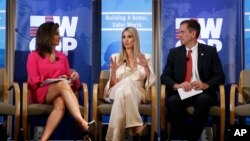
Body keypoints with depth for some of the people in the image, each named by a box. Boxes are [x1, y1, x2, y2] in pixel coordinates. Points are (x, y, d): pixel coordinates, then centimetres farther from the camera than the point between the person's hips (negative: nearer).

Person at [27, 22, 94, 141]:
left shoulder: (62, 56, 23)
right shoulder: (34, 56, 11)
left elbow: (68, 81, 18)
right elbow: (33, 82, -1)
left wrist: (74, 78, -7)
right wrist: (56, 80, -13)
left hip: (59, 94, 3)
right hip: (41, 93, -3)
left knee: (60, 103, -38)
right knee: (62, 84, -38)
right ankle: (81, 121, -57)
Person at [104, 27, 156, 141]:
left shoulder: (145, 58, 14)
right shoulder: (115, 57, 14)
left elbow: (152, 82, 4)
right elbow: (112, 84, 7)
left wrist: (146, 67, -12)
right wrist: (113, 71, -12)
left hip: (137, 93, 0)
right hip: (117, 92, 0)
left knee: (128, 83, -39)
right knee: (126, 82, -38)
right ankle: (136, 126, -42)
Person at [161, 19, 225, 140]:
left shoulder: (210, 51, 8)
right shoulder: (174, 52, 13)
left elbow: (220, 76, 4)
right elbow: (164, 76, 6)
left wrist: (206, 85, -18)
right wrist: (177, 85, -16)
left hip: (202, 92, -1)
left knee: (204, 100, -36)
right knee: (172, 101, -33)